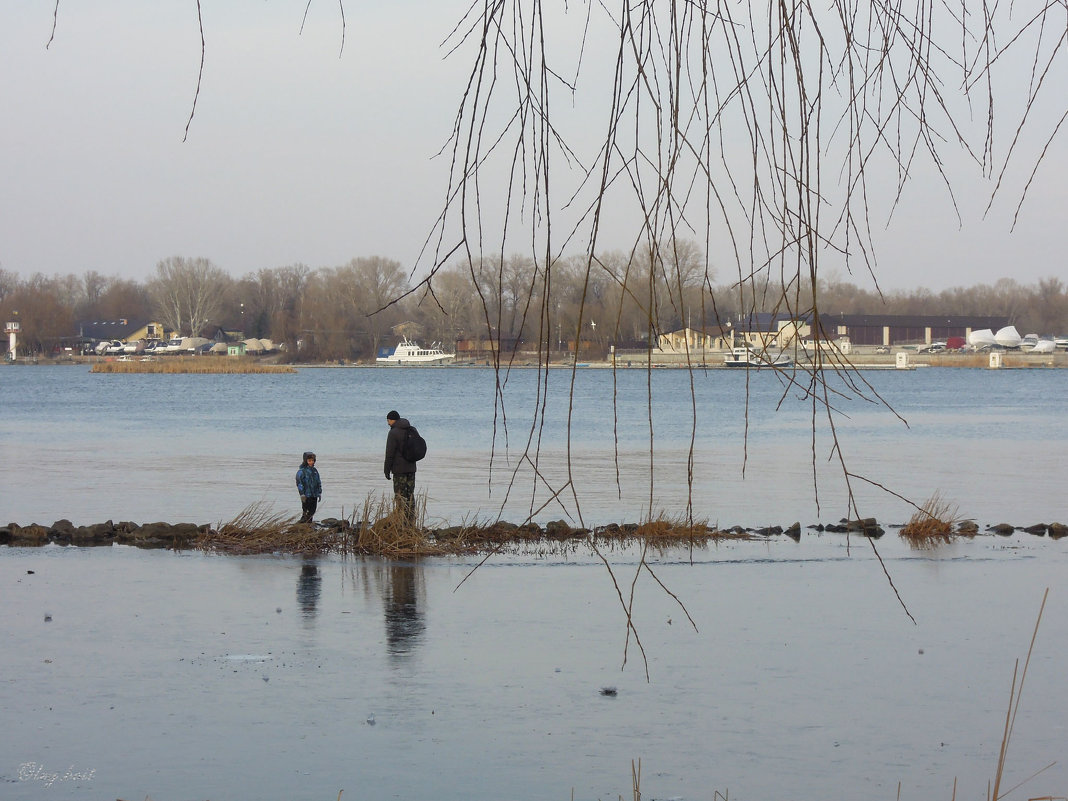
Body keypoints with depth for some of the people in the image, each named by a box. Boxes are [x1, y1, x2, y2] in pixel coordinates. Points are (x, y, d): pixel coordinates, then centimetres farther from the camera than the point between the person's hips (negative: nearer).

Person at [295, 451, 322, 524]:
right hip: (306, 496, -7)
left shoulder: (315, 471, 13)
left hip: (314, 496, 7)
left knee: (312, 512, 10)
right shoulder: (301, 471, -8)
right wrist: (302, 494, -16)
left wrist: (319, 493, 16)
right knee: (306, 513, -8)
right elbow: (299, 483, -11)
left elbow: (319, 483, 20)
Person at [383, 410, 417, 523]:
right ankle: (411, 521, 10)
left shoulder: (393, 433, -13)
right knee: (410, 495, 10)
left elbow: (390, 454, -14)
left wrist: (387, 470, -8)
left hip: (399, 469, -7)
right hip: (411, 468, 7)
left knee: (400, 496, -4)